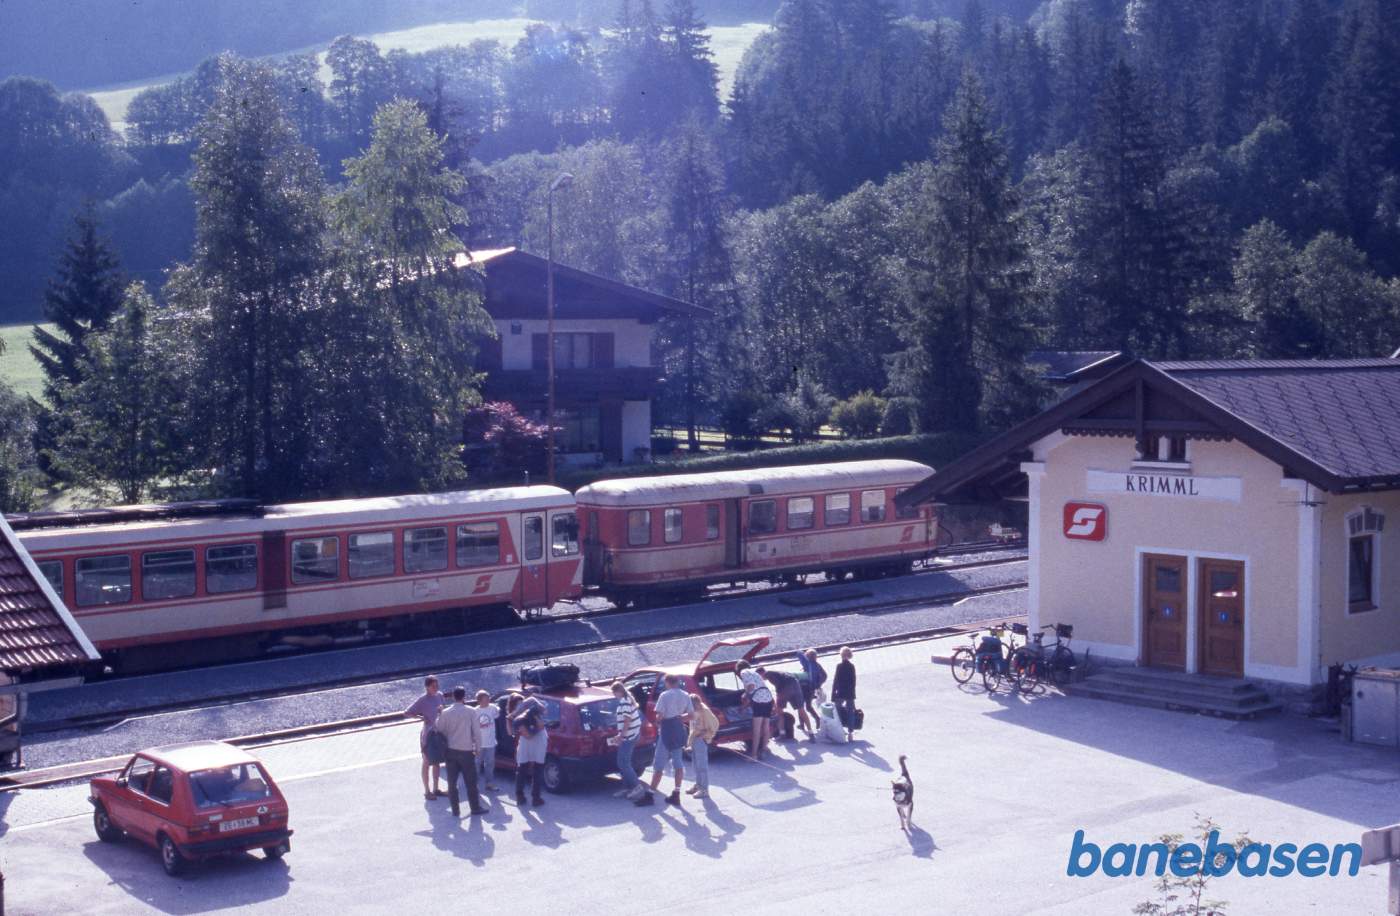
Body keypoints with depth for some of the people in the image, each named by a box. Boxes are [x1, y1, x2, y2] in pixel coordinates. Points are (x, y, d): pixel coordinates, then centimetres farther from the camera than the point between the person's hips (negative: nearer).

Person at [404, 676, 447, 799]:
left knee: (437, 762, 16)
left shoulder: (440, 695, -2)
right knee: (427, 763, 8)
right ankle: (427, 791, 18)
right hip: (428, 735, -6)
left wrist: (442, 709, -7)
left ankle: (436, 789, 28)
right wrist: (421, 717, -21)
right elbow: (406, 713, -17)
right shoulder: (422, 700, -18)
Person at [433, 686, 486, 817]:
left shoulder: (445, 713, -4)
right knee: (471, 782, 8)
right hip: (466, 751, -2)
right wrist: (477, 747, 6)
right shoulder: (471, 711, -8)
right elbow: (475, 731, -5)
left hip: (451, 750, 2)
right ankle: (475, 808, 13)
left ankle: (455, 810, 9)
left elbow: (440, 730, 2)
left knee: (452, 782, 8)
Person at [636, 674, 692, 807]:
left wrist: (658, 721, 3)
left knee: (659, 765, -3)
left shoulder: (665, 695, -13)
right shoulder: (685, 696, 5)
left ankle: (650, 795, -2)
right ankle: (676, 794, 13)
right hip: (679, 730, 6)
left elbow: (659, 715, -18)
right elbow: (689, 716, 7)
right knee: (678, 763, 12)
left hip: (667, 731, -6)